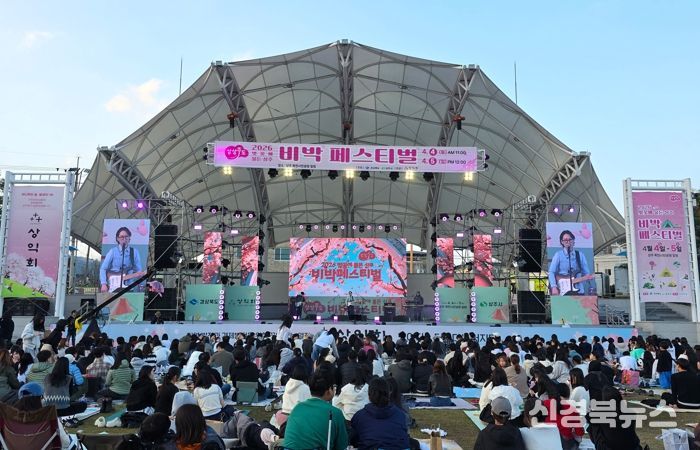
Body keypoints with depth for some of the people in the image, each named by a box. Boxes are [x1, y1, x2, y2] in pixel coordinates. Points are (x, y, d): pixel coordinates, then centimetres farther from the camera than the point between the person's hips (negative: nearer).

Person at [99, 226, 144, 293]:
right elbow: (103, 269, -1)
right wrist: (104, 284, -12)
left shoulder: (134, 252, 4)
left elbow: (139, 271, 7)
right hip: (112, 287, -1)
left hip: (127, 286, 1)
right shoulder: (113, 251, 0)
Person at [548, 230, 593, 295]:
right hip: (563, 292, -3)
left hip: (578, 291, 3)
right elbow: (551, 272, -3)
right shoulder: (558, 255, 1)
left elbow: (586, 273, 11)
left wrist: (588, 277, -13)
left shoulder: (580, 255, 10)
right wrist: (554, 287, -16)